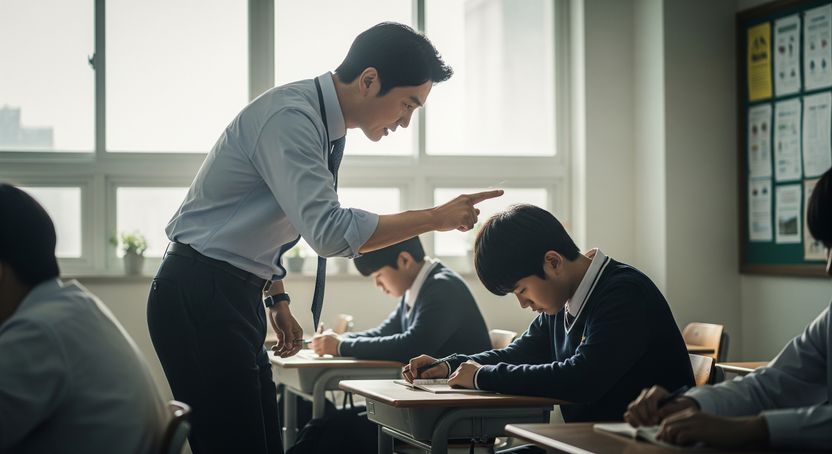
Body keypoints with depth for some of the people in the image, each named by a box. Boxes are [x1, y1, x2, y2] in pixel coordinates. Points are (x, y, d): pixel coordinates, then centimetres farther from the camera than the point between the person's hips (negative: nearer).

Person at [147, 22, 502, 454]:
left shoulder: (323, 124, 10)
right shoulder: (290, 117, -20)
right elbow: (330, 232, -29)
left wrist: (277, 299, 18)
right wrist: (436, 218, -22)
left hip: (233, 300, 10)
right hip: (200, 298, -10)